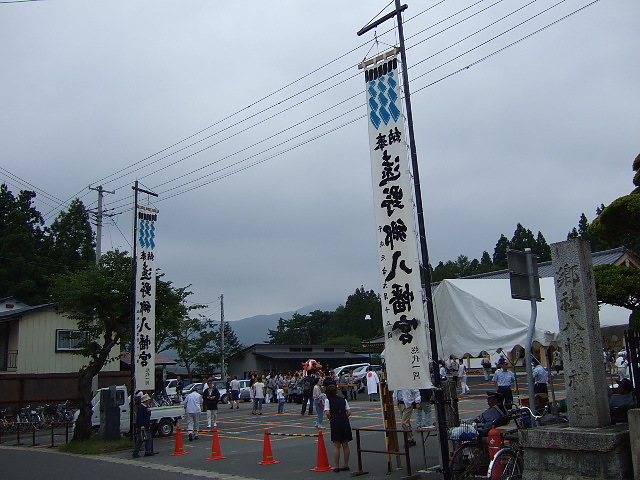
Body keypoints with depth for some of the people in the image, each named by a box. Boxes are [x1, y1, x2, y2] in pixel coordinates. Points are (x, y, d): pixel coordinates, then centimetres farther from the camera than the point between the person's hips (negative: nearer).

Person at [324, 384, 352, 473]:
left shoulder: (328, 400, 2)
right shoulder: (343, 399, 12)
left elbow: (327, 413, -11)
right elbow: (349, 412, 5)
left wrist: (330, 419, 6)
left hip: (335, 423, -3)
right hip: (345, 421, 3)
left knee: (336, 446, 2)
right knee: (345, 445, 11)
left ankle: (337, 467, 4)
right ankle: (346, 465, 17)